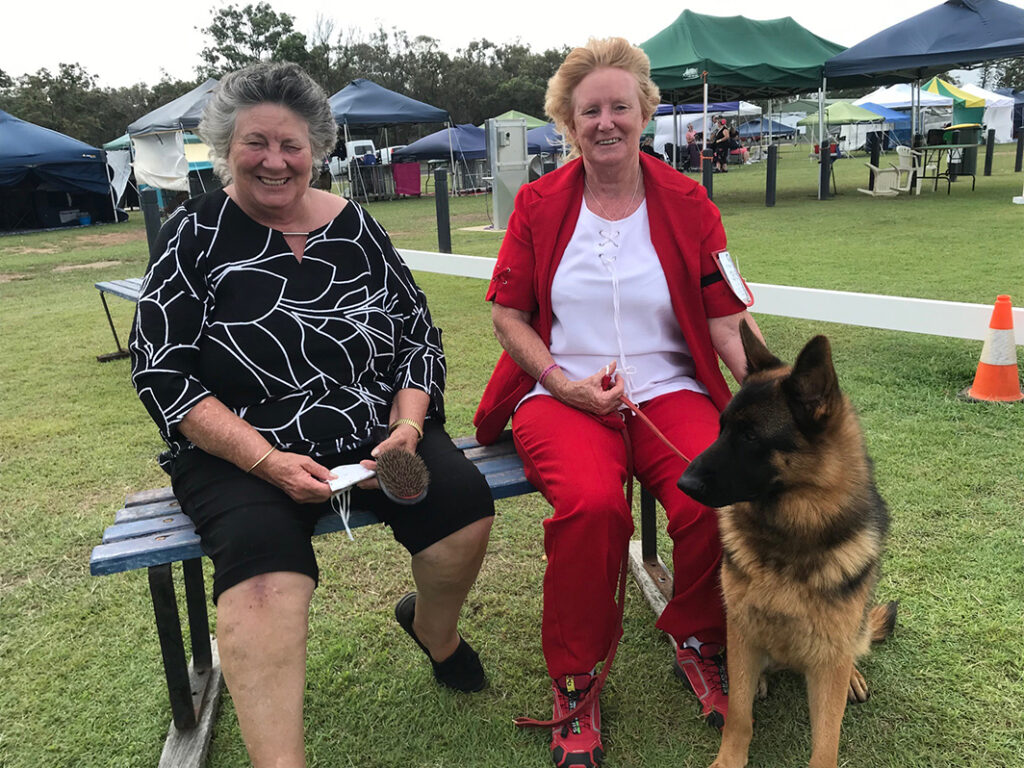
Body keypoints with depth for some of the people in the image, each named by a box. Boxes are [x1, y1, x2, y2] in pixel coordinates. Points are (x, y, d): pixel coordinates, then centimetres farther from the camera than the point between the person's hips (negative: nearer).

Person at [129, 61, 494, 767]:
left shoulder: (352, 225, 7)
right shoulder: (196, 234, -1)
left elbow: (419, 336, 9)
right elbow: (162, 375, -6)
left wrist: (406, 427, -9)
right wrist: (267, 459, -18)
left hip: (372, 433, 3)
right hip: (239, 451, -2)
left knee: (463, 501, -20)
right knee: (263, 557, -32)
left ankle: (435, 627, 13)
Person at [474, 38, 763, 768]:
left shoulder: (687, 203, 7)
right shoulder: (539, 203, 8)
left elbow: (727, 318, 0)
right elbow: (508, 312, 6)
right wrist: (564, 384, -9)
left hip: (668, 389, 2)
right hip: (562, 394, -1)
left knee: (716, 501, -27)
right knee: (592, 503, -32)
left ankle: (698, 642, 8)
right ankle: (575, 681, -5)